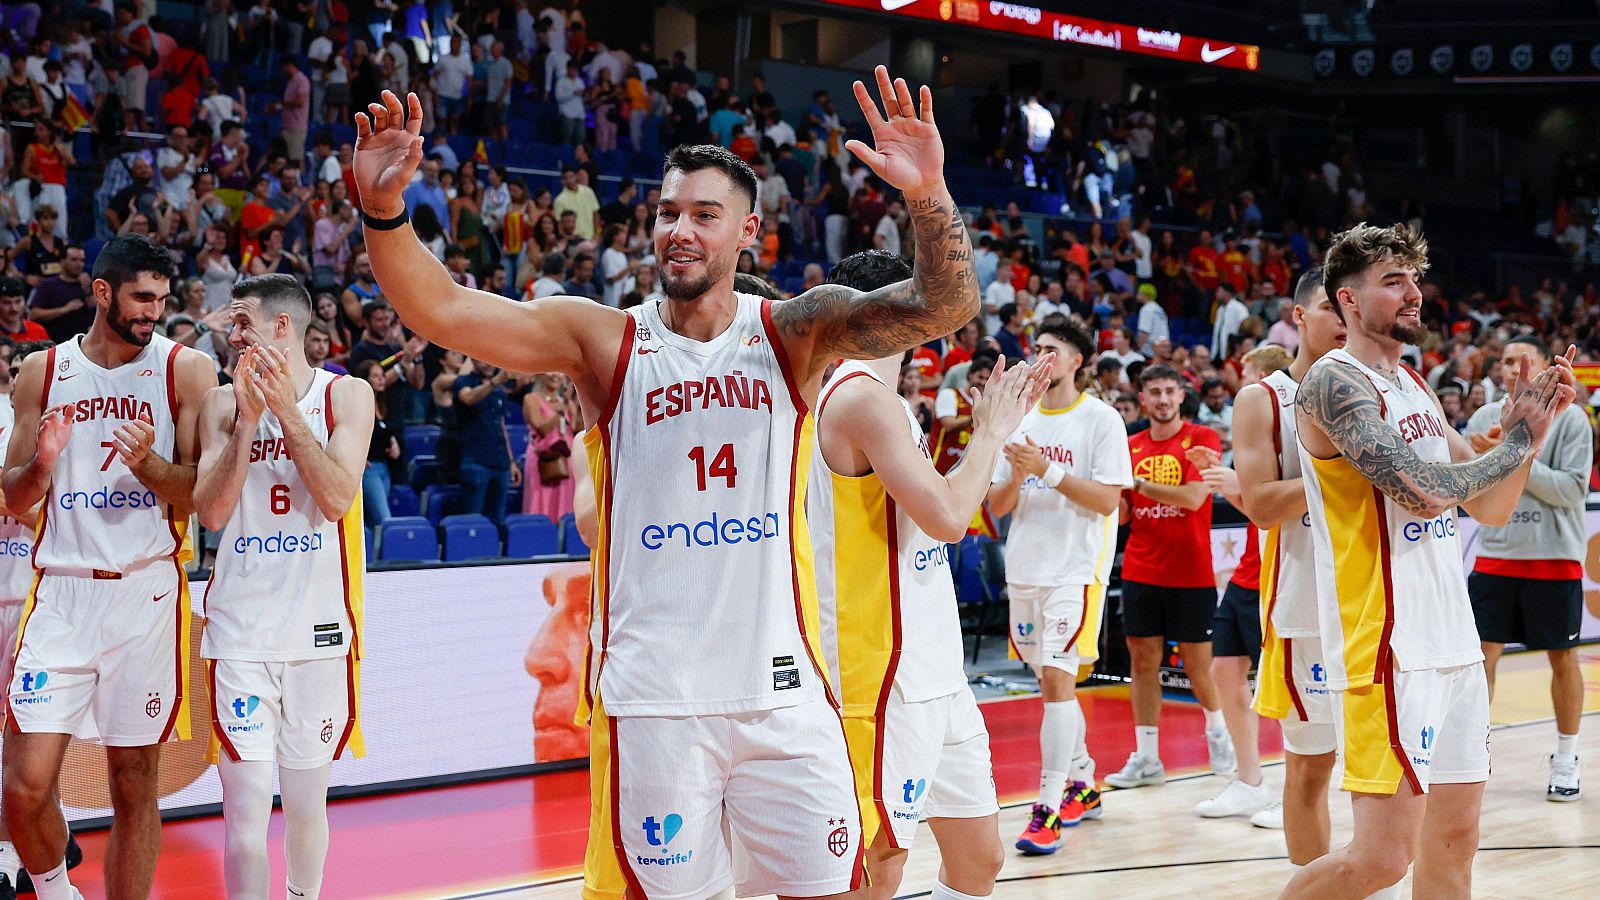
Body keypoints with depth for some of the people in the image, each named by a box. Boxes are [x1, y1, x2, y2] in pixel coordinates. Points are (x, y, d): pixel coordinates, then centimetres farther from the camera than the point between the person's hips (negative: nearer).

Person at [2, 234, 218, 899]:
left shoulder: (186, 370, 2)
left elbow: (203, 497, 0)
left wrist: (148, 463, -18)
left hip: (147, 591, -1)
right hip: (62, 590, 1)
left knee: (134, 782, 2)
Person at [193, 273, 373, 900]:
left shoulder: (345, 395, 1)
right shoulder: (223, 403, 5)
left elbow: (338, 500, -11)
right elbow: (211, 512, -5)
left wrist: (286, 410, -16)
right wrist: (249, 419, -13)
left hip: (317, 627, 0)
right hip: (239, 629, 0)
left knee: (306, 801, 10)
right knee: (246, 805, -6)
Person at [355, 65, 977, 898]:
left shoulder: (794, 334, 2)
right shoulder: (603, 342, 0)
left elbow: (944, 307, -12)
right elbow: (442, 311, -10)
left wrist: (928, 196, -30)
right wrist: (385, 212, -27)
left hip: (782, 688, 1)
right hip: (653, 696, -1)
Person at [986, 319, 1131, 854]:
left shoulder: (1101, 420, -5)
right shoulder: (1021, 421, 12)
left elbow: (1108, 499, -13)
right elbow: (997, 507, 12)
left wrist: (1048, 470, -19)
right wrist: (1017, 475, -9)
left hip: (1076, 568, -7)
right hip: (1025, 568, 7)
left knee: (1058, 679, -14)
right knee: (1051, 680, 14)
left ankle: (1048, 810, -14)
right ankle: (1082, 785, 28)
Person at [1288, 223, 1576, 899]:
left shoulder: (1415, 388, 17)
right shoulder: (1335, 382, -11)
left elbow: (1491, 507, 19)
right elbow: (1423, 490, -22)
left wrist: (1529, 425, 4)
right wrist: (1518, 441, -8)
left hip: (1453, 642, 9)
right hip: (1387, 649, -9)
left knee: (1454, 838, 10)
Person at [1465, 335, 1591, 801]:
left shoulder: (1569, 418, -4)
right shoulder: (1484, 418, 6)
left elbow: (1573, 488, -13)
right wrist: (1483, 457, -12)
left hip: (1554, 559, -3)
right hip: (1495, 557, 3)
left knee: (1562, 657, 6)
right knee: (1482, 653, -2)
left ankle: (1566, 761, 18)